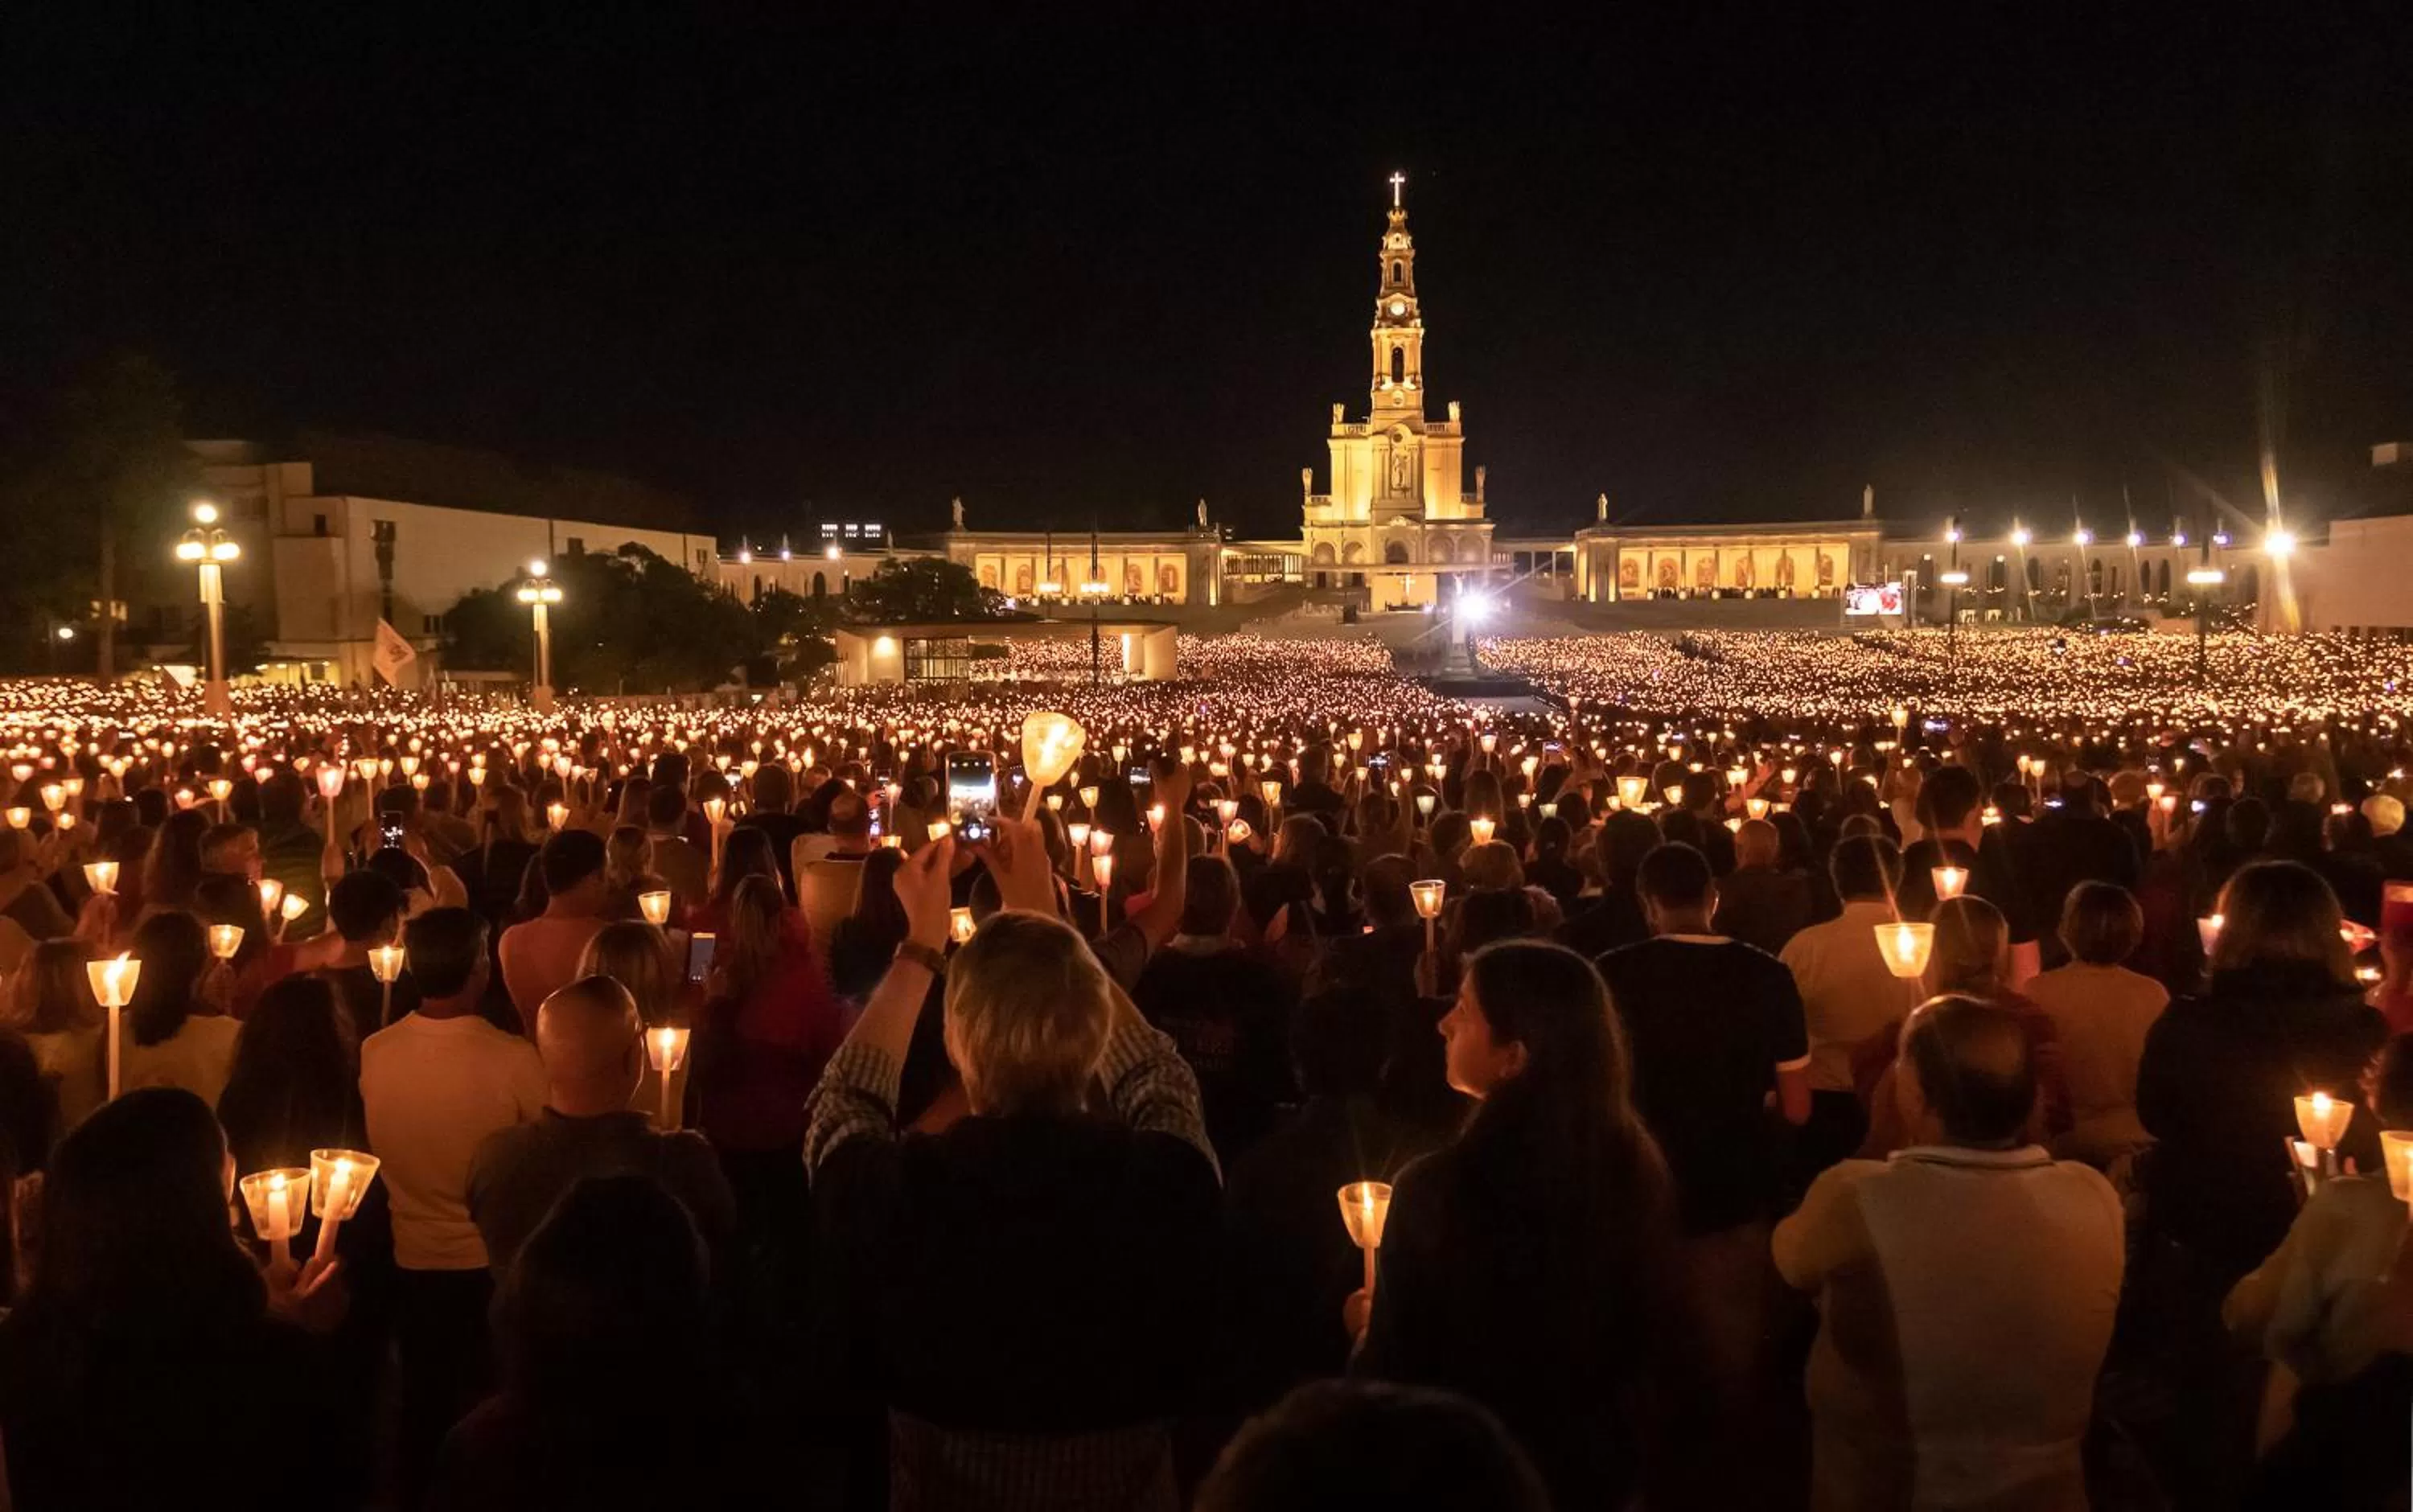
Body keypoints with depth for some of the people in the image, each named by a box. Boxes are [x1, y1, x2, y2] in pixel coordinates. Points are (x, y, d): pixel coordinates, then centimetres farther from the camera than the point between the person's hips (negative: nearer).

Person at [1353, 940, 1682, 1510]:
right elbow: (1657, 1345, 1)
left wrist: (1369, 1324, 2)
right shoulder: (1636, 1166, -13)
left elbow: (1390, 1380, -19)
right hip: (1602, 1466, 4)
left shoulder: (1439, 1188, -28)